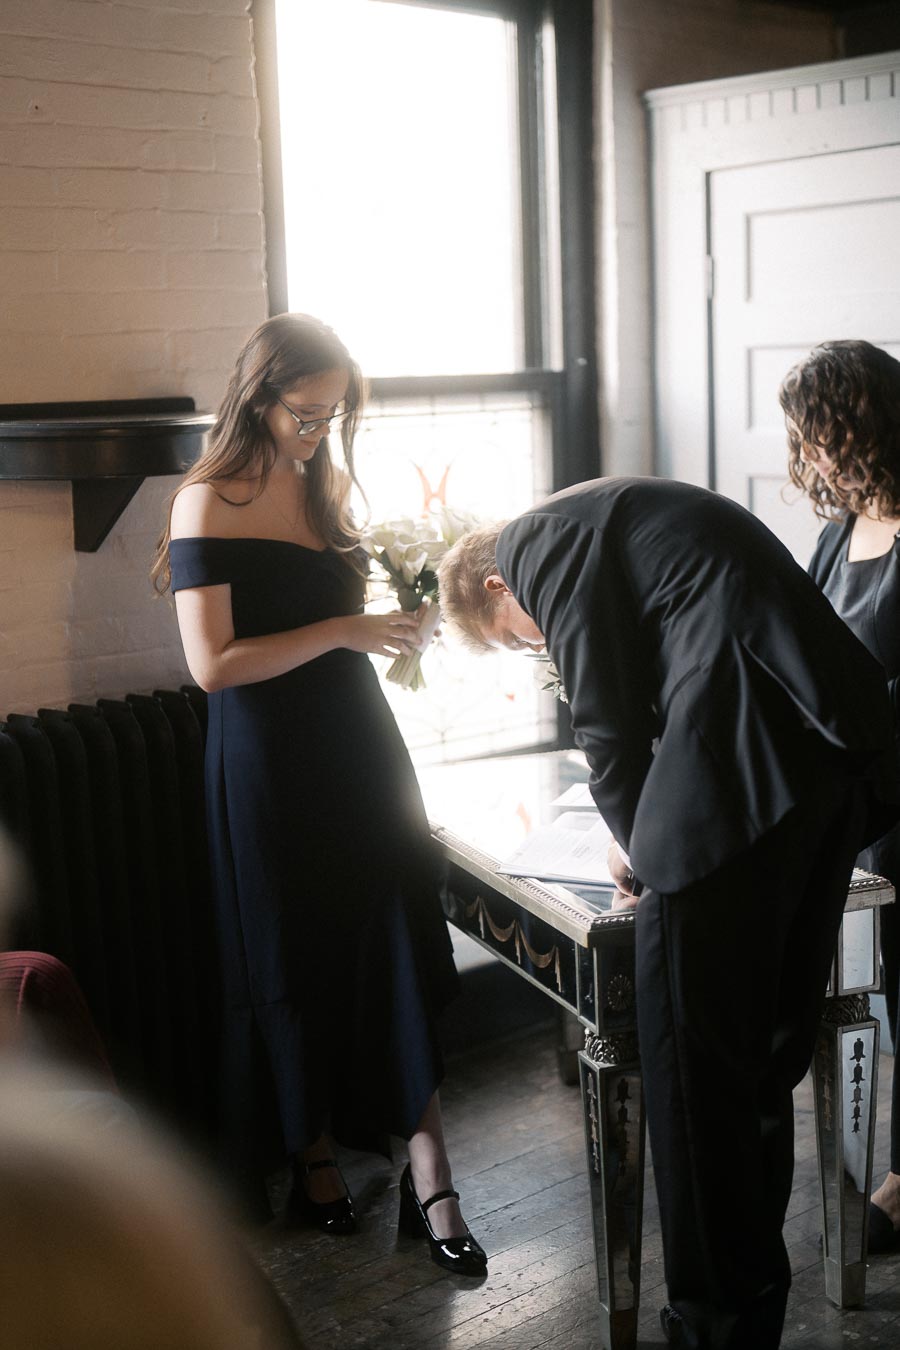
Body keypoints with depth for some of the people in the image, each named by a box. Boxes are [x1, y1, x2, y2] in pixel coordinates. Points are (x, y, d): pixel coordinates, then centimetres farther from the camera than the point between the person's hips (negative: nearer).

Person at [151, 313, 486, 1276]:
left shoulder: (323, 486, 11)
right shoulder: (209, 504, -11)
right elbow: (212, 663, -18)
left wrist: (393, 613, 10)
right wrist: (340, 631, -19)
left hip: (355, 740, 6)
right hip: (269, 763, -6)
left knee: (400, 950, -1)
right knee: (297, 965, 7)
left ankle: (428, 1178, 4)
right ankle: (314, 1157, 27)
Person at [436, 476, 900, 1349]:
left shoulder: (537, 541, 3)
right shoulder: (616, 516, 30)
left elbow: (607, 714, -3)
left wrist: (632, 840, 13)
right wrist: (652, 830, 27)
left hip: (738, 769, -9)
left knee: (693, 1069, 3)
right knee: (767, 1056, 18)